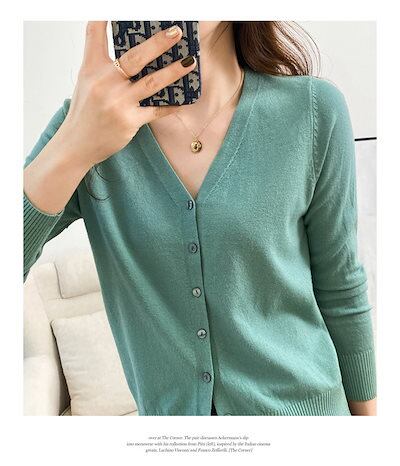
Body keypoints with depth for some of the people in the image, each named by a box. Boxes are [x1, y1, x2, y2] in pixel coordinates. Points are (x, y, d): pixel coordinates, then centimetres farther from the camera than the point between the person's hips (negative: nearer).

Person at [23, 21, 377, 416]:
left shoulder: (313, 109, -15)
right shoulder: (88, 116, -11)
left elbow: (341, 288, -6)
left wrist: (365, 410, 5)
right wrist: (73, 149, -32)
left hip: (303, 403, 0)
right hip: (165, 410, 2)